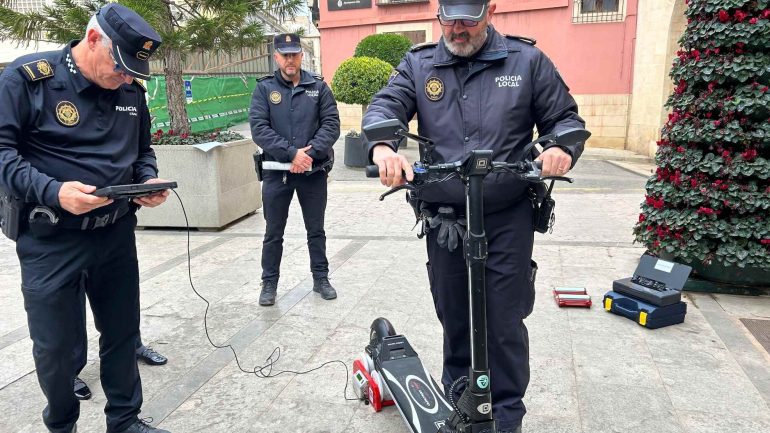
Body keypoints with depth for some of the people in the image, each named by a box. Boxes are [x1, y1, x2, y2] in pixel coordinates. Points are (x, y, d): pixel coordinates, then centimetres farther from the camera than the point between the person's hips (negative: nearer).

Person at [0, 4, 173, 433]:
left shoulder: (131, 89, 4)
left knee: (123, 334, 13)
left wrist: (149, 180, -5)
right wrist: (52, 192, -26)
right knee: (55, 346, 8)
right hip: (51, 241, -4)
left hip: (116, 234, 4)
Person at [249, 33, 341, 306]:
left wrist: (310, 154, -18)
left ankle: (321, 278, 27)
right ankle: (269, 283, 24)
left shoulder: (318, 87, 4)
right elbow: (259, 128, -9)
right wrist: (291, 153, -20)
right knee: (273, 233, 9)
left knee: (316, 230, 13)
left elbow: (331, 124, -4)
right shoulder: (264, 89, 1)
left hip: (314, 171, 1)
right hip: (276, 173, 0)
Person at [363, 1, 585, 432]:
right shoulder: (418, 64, 7)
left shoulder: (527, 60, 3)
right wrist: (383, 148, -29)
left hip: (508, 218, -2)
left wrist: (562, 148, -17)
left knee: (504, 322, 4)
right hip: (443, 217, 2)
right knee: (453, 317, 15)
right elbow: (385, 106, -6)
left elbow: (566, 117, 6)